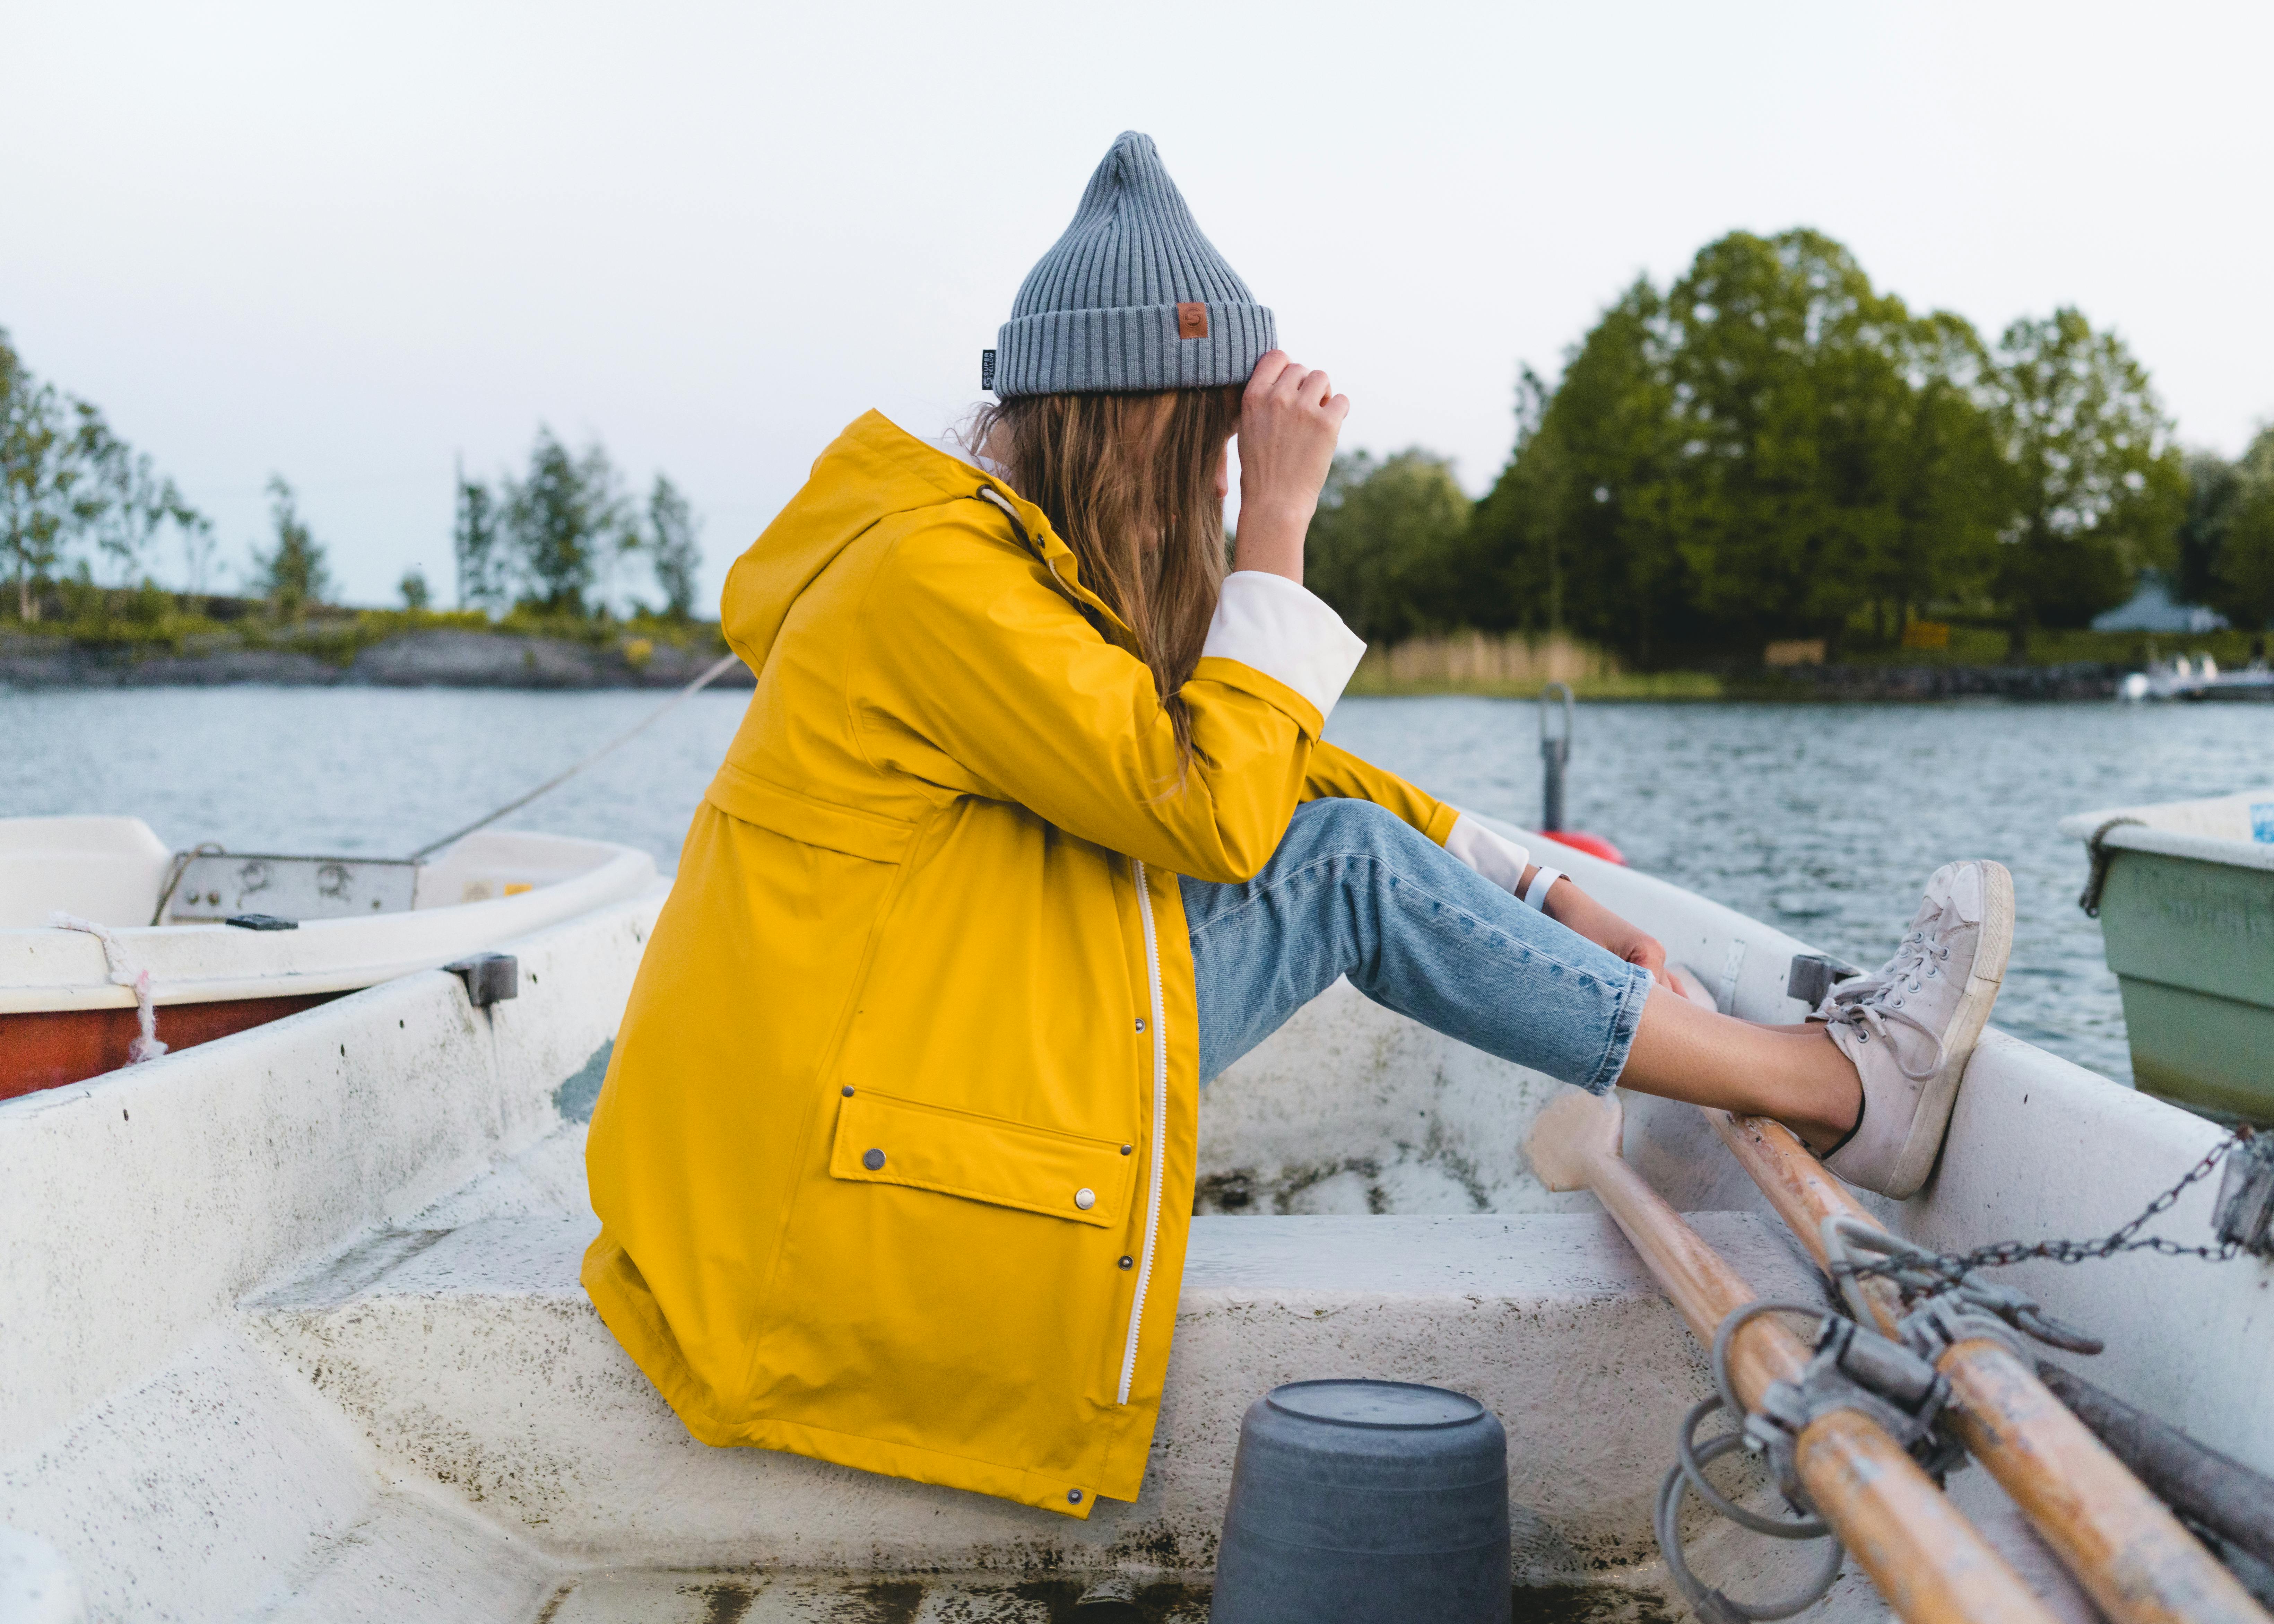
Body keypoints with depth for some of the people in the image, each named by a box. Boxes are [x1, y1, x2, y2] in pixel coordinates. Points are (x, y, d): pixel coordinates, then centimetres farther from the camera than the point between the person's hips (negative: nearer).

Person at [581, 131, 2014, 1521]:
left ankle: (1818, 1068, 7)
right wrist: (1276, 523, -16)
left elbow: (1262, 762, 14)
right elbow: (1217, 811, -21)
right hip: (849, 1167, -9)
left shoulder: (1025, 555, 12)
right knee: (1342, 864, -12)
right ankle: (1839, 1087, -2)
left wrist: (1539, 895, 11)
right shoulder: (933, 570, -18)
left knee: (1341, 837, 1)